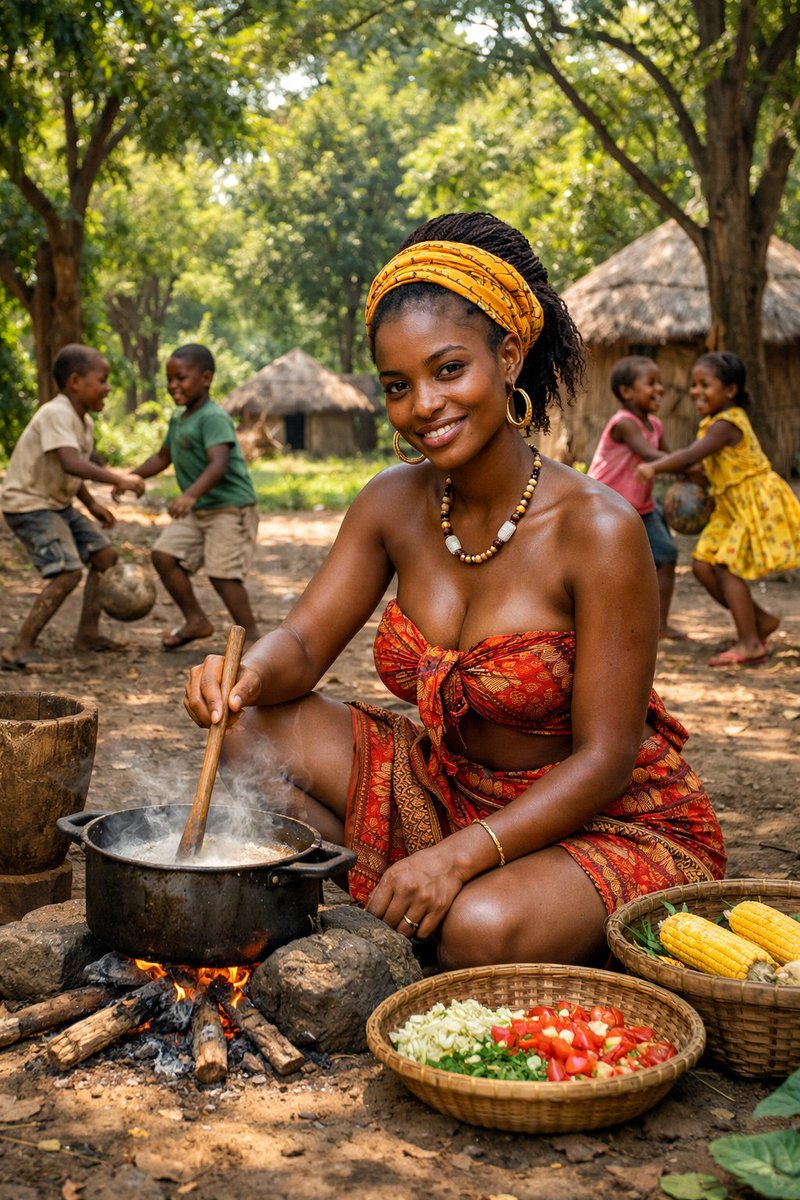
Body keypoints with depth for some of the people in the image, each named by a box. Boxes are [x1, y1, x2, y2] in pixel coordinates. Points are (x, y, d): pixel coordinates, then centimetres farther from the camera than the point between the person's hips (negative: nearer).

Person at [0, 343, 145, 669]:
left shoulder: (85, 423, 7)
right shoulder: (56, 414, -23)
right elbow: (71, 464, -38)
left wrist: (91, 504, 14)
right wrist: (117, 480, -37)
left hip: (59, 504, 10)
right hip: (28, 504, -10)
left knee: (105, 555, 9)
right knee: (68, 572, -21)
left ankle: (88, 633, 20)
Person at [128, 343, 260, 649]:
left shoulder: (213, 418, -19)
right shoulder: (178, 419, 11)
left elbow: (219, 464, -32)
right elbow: (163, 457, 25)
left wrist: (190, 495, -46)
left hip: (230, 506, -9)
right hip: (198, 509, 9)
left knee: (221, 572, -16)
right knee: (164, 554, 2)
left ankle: (252, 638, -6)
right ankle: (196, 620, 14)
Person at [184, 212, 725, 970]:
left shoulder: (598, 530, -22)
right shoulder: (394, 503, -5)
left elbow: (604, 760, -21)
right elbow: (301, 644, -2)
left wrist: (461, 854, -31)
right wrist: (250, 673, -27)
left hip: (612, 822, -5)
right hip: (450, 789, 6)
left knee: (480, 928, -35)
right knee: (254, 730, -9)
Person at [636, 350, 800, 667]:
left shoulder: (726, 423, -19)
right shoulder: (716, 421, 11)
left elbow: (692, 455, -31)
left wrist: (654, 467, -34)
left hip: (758, 503, -10)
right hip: (733, 506, 10)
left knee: (727, 566, -12)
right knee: (703, 564, 5)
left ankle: (750, 644, -4)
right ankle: (760, 619, 17)